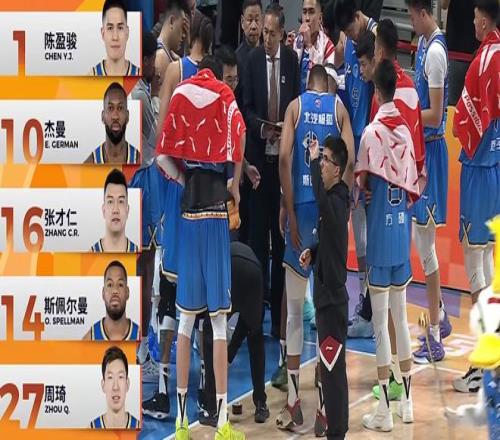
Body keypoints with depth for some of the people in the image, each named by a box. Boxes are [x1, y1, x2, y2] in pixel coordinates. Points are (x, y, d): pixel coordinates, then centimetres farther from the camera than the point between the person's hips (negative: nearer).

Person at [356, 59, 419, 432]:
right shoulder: (406, 131, 6)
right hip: (402, 232, 6)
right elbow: (413, 187, 9)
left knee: (381, 320, -2)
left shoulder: (372, 132, -12)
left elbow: (362, 183, -11)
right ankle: (407, 401, 20)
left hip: (379, 233, -6)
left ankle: (385, 409, 1)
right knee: (401, 317, 13)